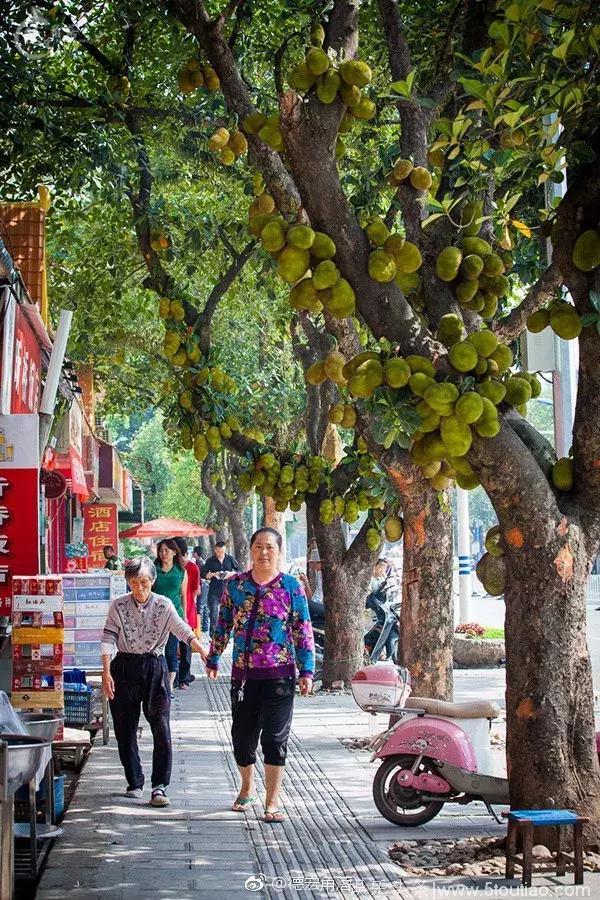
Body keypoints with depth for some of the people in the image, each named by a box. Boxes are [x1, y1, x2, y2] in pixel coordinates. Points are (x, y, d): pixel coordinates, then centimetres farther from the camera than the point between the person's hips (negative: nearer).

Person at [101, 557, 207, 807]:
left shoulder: (163, 605, -2)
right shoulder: (118, 606, 0)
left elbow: (182, 629, -16)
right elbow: (108, 639, -3)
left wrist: (201, 650, -34)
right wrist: (106, 673, -13)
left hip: (154, 667, -1)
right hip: (124, 668, 1)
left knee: (162, 729, -10)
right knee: (125, 730, 6)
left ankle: (159, 787, -7)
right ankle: (134, 782, 22)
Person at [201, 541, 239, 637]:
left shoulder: (230, 559, 5)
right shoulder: (210, 561, 2)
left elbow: (238, 571, 10)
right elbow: (203, 574, 1)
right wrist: (213, 574, -16)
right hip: (214, 592, -1)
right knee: (213, 614, -5)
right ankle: (212, 635, -1)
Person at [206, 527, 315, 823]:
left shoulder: (291, 587, -1)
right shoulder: (235, 585, 5)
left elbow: (304, 631, 0)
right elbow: (223, 625, 15)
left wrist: (307, 670, -5)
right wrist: (213, 658, 18)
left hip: (279, 675, -2)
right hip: (243, 673, 3)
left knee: (275, 738, -1)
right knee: (242, 734, 11)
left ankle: (272, 801, 7)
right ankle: (247, 787, 35)